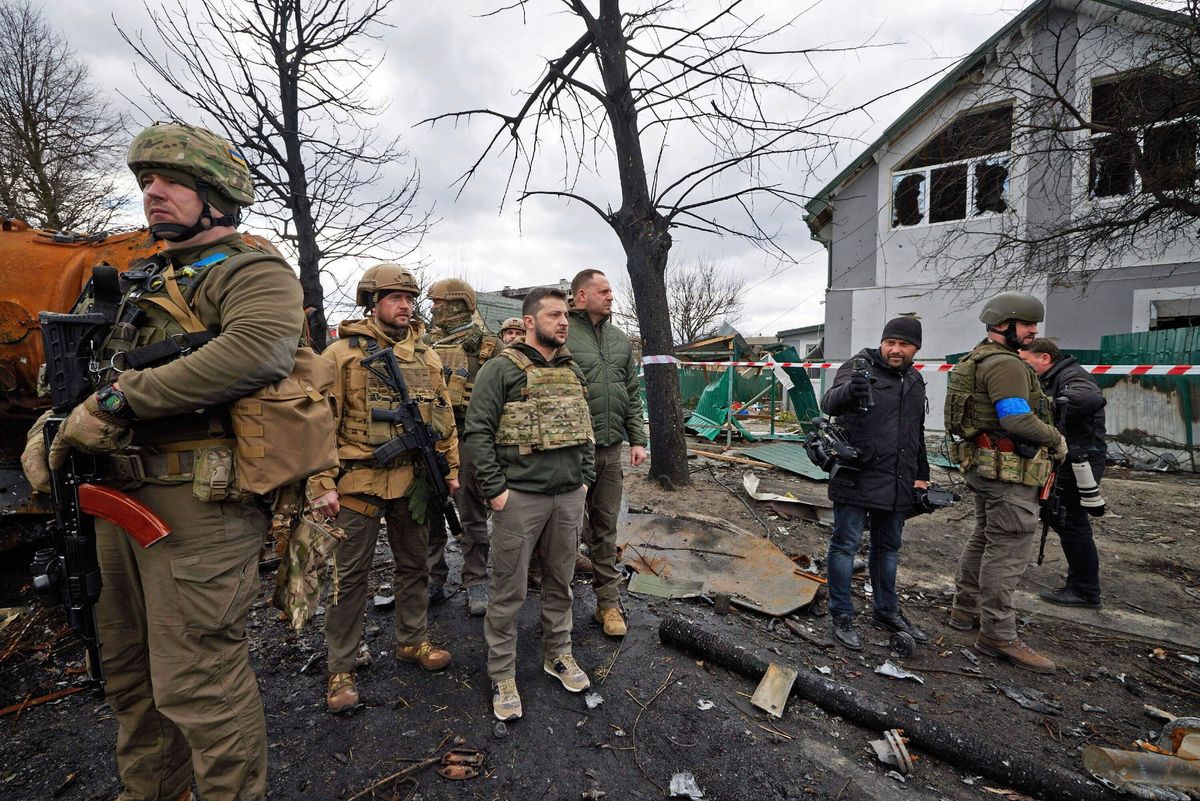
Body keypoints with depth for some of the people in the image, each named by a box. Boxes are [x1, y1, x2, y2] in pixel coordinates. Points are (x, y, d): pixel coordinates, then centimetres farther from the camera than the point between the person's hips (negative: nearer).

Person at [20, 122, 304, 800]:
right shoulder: (144, 282, 22)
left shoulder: (252, 272, -6)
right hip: (121, 495, 10)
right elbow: (90, 373, 26)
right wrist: (50, 428, 6)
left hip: (199, 501, -9)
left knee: (197, 682, -2)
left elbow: (260, 349, -28)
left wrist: (118, 399, -22)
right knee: (131, 674, 22)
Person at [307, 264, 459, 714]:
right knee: (351, 574, 6)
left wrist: (452, 469, 9)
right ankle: (341, 668, 22)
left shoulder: (426, 356, 9)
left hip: (414, 481, 5)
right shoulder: (342, 353, -5)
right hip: (359, 482, -4)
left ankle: (413, 642, 35)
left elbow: (444, 417, 12)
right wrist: (322, 484, -13)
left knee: (414, 565, 16)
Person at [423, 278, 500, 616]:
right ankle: (433, 580, 25)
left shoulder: (488, 345, -1)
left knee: (472, 515, 3)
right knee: (429, 512, 11)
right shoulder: (428, 343, 14)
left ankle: (476, 584, 16)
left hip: (466, 439, -5)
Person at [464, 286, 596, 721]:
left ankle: (558, 654, 38)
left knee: (560, 581, 19)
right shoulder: (502, 368, -8)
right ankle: (502, 675, 25)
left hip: (570, 496, 6)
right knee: (509, 591, 7)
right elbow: (477, 432, -11)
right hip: (520, 497, -5)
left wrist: (585, 479, 10)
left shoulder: (572, 370, 12)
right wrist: (495, 489, -14)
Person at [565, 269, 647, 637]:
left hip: (611, 450, 5)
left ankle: (608, 602, 26)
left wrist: (637, 439, 10)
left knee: (605, 529, 14)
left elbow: (632, 395, 16)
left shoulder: (620, 338, 13)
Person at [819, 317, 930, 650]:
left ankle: (886, 611, 35)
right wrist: (849, 390, -49)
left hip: (897, 484, 7)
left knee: (888, 547, 18)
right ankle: (842, 616, 15)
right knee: (845, 545, 1)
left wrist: (921, 475, 22)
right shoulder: (860, 367, -8)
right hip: (857, 480, -7)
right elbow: (829, 403, -27)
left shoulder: (915, 381, 15)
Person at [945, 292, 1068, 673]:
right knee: (1008, 549, -5)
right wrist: (1056, 440, -8)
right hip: (1008, 471, -11)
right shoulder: (1005, 364, -17)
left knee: (983, 538, 19)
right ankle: (998, 635, 3)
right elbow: (1018, 419, -25)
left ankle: (965, 610, 30)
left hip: (985, 466, 11)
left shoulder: (977, 361, 16)